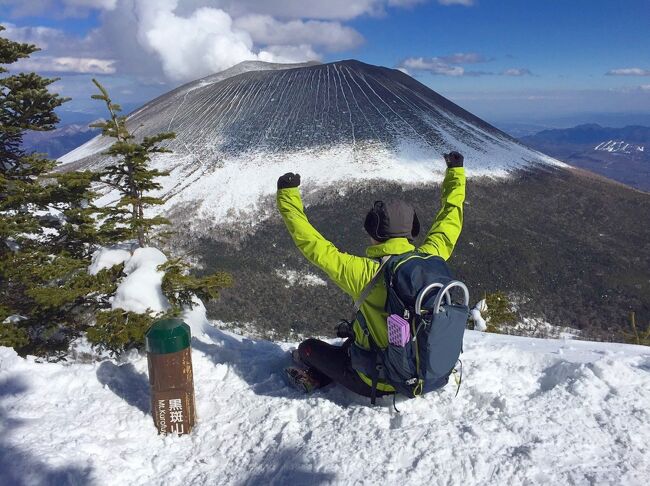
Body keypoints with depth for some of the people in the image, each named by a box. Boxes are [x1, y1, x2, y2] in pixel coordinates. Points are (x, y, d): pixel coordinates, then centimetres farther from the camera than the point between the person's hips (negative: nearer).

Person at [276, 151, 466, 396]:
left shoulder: (366, 272, -26)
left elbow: (314, 245, -20)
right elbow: (450, 219, 4)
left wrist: (288, 196, -11)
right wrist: (456, 171, 18)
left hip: (377, 384, -5)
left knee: (308, 347, 15)